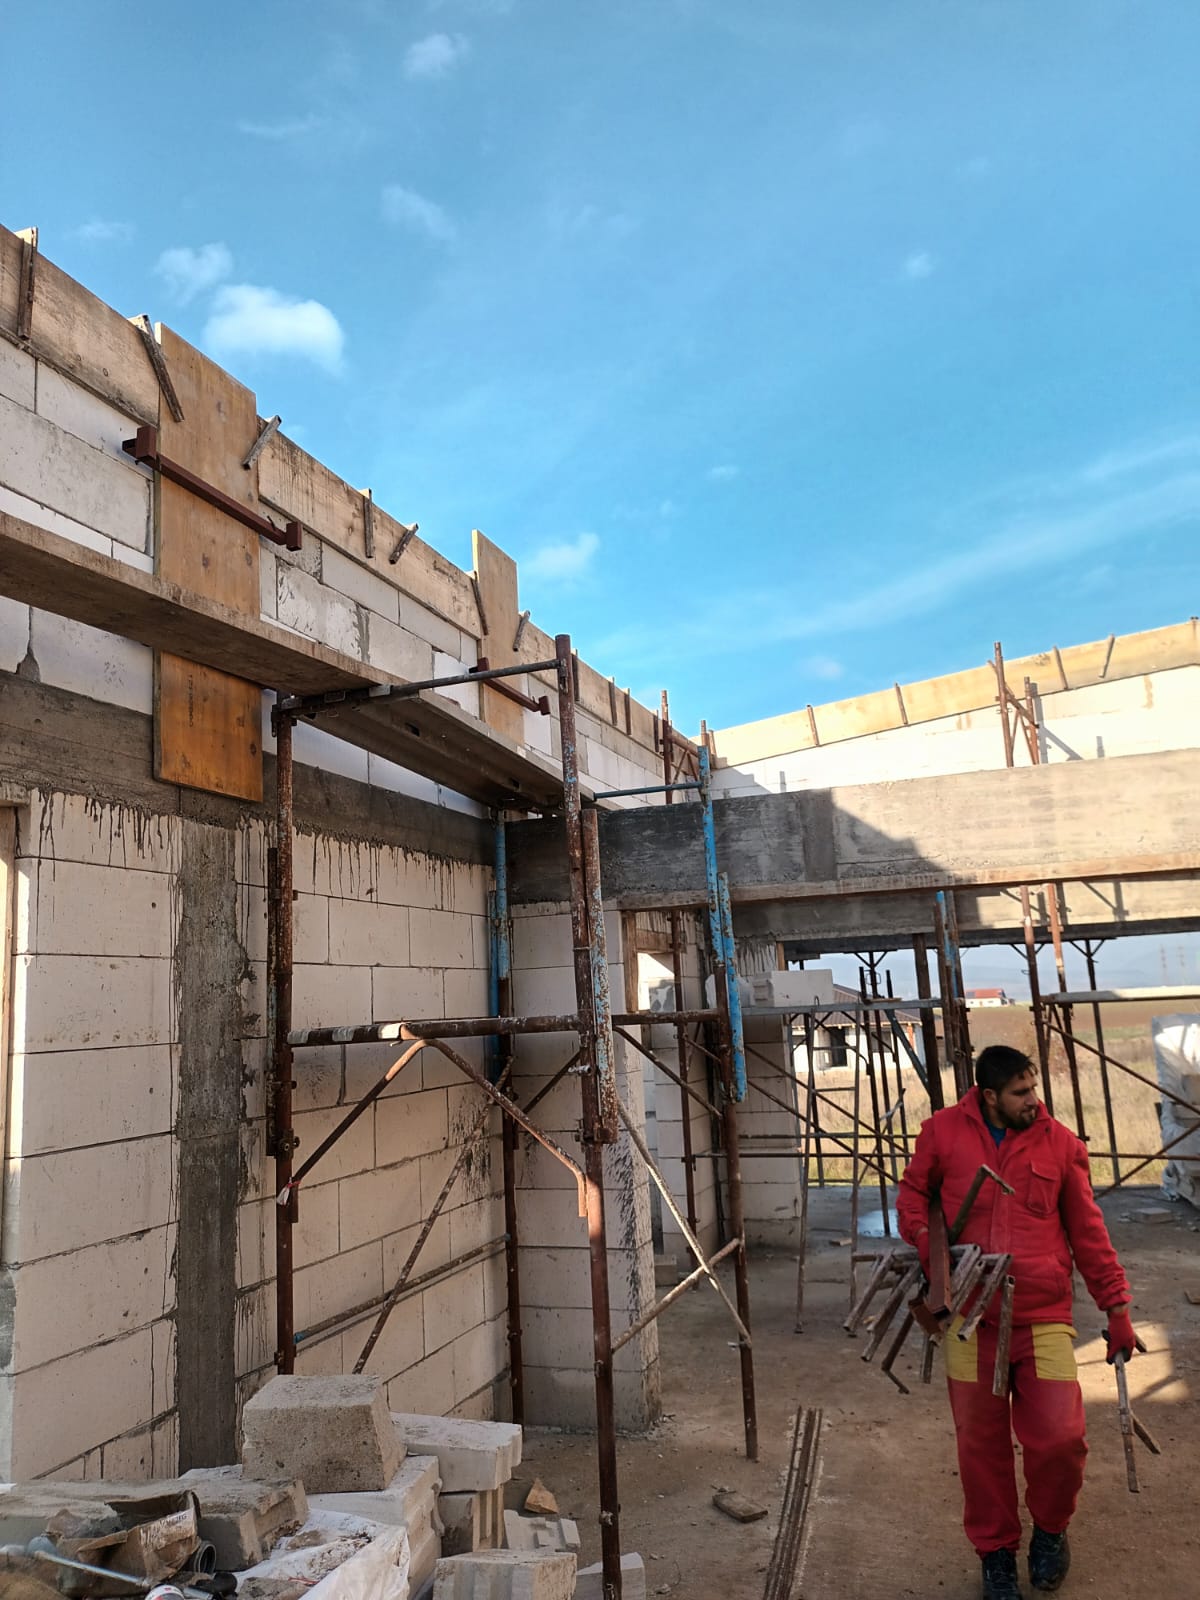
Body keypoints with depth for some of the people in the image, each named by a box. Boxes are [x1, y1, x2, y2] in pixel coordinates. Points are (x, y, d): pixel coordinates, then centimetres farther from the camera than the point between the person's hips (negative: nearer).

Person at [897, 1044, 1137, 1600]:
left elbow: (1088, 1232, 5)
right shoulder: (943, 1131, -3)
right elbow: (913, 1191, 10)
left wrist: (1117, 1308, 5)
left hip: (1044, 1319, 0)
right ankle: (997, 1553, 34)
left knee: (1060, 1438, -6)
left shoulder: (1059, 1143, 0)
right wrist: (924, 1239, -9)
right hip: (969, 1320, 0)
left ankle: (1050, 1529, 27)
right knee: (981, 1445, 9)